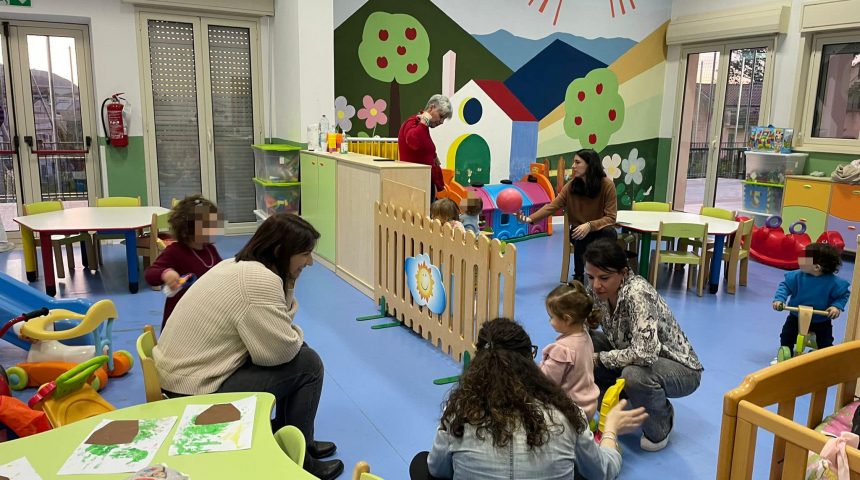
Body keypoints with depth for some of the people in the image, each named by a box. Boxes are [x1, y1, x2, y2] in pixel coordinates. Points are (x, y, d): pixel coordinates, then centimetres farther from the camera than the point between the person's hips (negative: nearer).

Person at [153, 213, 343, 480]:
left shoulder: (240, 265, 8)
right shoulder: (260, 281, -24)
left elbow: (277, 324, 11)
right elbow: (283, 350, -22)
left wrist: (288, 281, -1)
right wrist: (297, 334, -1)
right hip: (198, 389, -10)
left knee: (295, 350, 13)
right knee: (307, 363, -7)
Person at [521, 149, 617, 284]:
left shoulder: (607, 184, -17)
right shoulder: (571, 185, -9)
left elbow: (610, 217, -18)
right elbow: (552, 206, -15)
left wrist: (590, 225, -36)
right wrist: (530, 218, -30)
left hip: (600, 230, -1)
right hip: (579, 231, 1)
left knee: (609, 232, -35)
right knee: (580, 239, -34)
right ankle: (579, 276, -13)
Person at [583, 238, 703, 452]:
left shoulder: (636, 293, -32)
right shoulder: (599, 290, -10)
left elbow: (644, 353, -42)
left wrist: (600, 358, -27)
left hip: (679, 369, -7)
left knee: (635, 375, -38)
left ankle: (660, 429, -4)